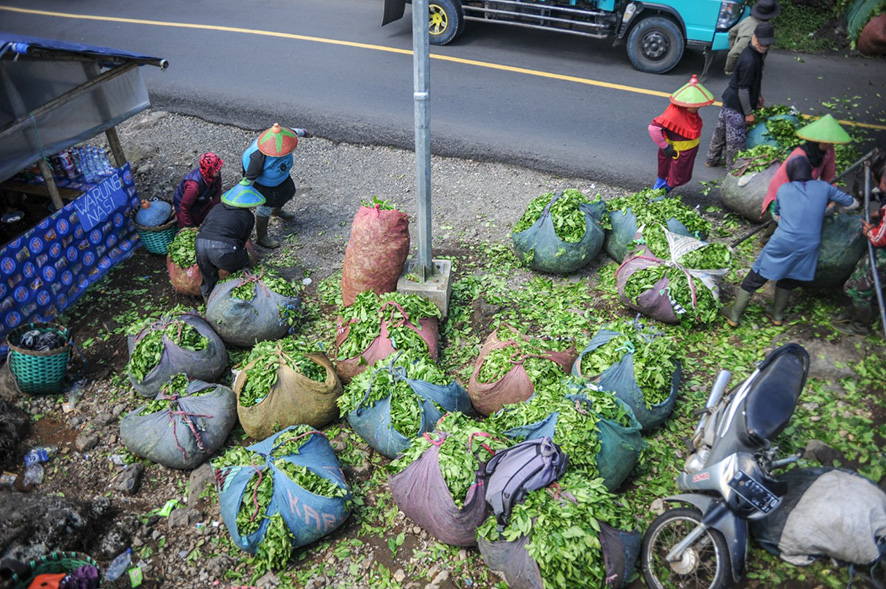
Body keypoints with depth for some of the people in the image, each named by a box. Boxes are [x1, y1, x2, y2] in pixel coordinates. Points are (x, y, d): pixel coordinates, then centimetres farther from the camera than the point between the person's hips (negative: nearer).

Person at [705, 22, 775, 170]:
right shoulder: (749, 61, -28)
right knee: (736, 139, 4)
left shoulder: (757, 53, 3)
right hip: (736, 106, -11)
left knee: (721, 130, 23)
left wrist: (758, 95, 24)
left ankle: (712, 160, 40)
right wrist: (748, 113, -17)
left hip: (729, 100, 11)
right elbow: (743, 89, -24)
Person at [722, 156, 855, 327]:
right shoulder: (823, 188, 6)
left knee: (755, 278, 10)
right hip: (808, 247, 2)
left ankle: (734, 315, 16)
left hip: (782, 244, -1)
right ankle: (777, 314, 38)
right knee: (788, 280, 24)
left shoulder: (783, 189, 7)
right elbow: (850, 202, 16)